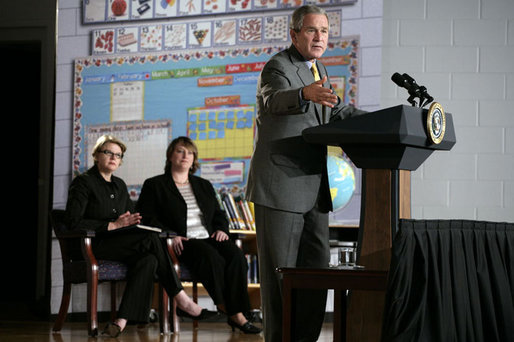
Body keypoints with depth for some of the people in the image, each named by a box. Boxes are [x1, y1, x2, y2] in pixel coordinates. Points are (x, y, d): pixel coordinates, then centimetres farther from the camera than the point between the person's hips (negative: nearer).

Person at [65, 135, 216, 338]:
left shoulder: (119, 185, 21)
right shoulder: (83, 182, -1)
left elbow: (130, 219, 26)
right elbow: (75, 222, -11)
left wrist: (132, 221, 1)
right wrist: (112, 226, -16)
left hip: (120, 243, 7)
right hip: (92, 246, -7)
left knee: (148, 260, -28)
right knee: (150, 239, -26)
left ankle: (122, 321, -37)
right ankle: (182, 301, -22)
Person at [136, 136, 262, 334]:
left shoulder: (204, 186, 27)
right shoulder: (154, 185, 11)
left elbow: (219, 214, 27)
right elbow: (147, 219, 1)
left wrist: (222, 229, 3)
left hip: (209, 237, 5)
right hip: (181, 242, -5)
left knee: (236, 256, -28)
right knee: (212, 257, -36)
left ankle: (237, 312, -30)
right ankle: (231, 312, -27)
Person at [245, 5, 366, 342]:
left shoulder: (319, 70, 16)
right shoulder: (279, 66, -12)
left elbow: (339, 111, 27)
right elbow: (275, 101, -34)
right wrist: (306, 94, -57)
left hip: (313, 188, 9)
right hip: (280, 186, -9)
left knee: (317, 267, 11)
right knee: (280, 274, -5)